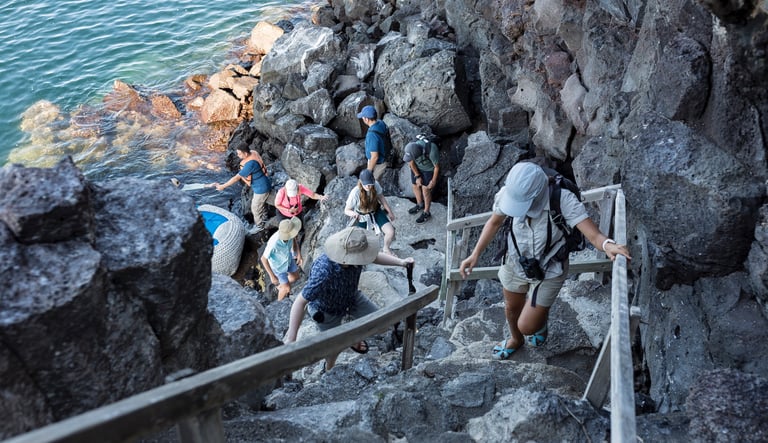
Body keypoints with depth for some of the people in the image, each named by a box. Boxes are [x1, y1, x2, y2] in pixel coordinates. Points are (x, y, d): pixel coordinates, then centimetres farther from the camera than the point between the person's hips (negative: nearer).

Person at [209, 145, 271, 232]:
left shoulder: (250, 164, -36)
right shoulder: (252, 153, -9)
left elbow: (237, 177, -30)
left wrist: (223, 186, -23)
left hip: (261, 188, -9)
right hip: (259, 186, 9)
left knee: (255, 208, 13)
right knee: (260, 204, 30)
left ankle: (259, 226, 36)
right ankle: (264, 218, 54)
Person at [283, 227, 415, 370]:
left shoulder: (353, 253, -30)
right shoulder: (323, 273, -47)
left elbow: (375, 256, -6)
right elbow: (300, 302, -39)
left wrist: (401, 262, -17)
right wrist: (291, 338, -39)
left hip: (351, 296, 6)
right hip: (326, 309, -5)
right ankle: (329, 370, 39)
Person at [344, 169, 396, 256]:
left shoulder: (376, 185, -24)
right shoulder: (355, 193, -33)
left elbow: (381, 198, -4)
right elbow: (347, 210, -23)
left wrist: (390, 211, 4)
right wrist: (354, 214, -46)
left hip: (376, 211, 2)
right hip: (362, 216, -2)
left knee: (391, 232, -13)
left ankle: (386, 249, 22)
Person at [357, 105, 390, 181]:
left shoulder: (372, 135, -37)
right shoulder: (381, 123, -9)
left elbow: (375, 157, -31)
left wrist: (368, 171, -17)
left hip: (377, 164, -8)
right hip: (383, 159, 8)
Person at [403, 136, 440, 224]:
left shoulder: (432, 151, -42)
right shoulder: (410, 148, -31)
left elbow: (437, 166, -23)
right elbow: (411, 162, -11)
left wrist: (433, 181, -13)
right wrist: (417, 177, -8)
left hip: (429, 168, -4)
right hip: (417, 167, 4)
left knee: (426, 190, 4)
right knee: (415, 186, 17)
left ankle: (426, 213, 25)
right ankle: (420, 205, 43)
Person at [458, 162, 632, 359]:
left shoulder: (563, 200, -36)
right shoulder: (510, 192, -25)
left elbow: (594, 235, -39)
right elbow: (494, 222, -5)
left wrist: (608, 245, -62)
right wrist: (475, 254, -10)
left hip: (549, 271, -3)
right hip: (516, 262, 4)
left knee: (527, 326, 2)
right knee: (511, 308, 26)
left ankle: (540, 323, 43)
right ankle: (516, 340, 62)